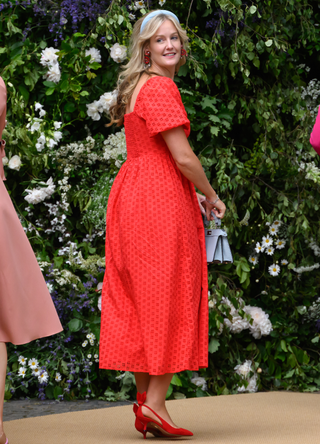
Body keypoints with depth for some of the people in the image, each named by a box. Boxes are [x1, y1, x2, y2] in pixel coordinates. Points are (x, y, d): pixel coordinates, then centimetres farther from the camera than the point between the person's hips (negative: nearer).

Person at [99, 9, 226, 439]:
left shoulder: (138, 87, 18)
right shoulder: (161, 88, -12)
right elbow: (183, 157, -16)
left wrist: (191, 194, 20)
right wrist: (211, 197, -1)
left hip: (132, 193, 10)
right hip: (161, 199, -9)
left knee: (138, 302, 8)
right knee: (169, 300, -4)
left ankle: (144, 401, 13)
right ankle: (155, 403, -4)